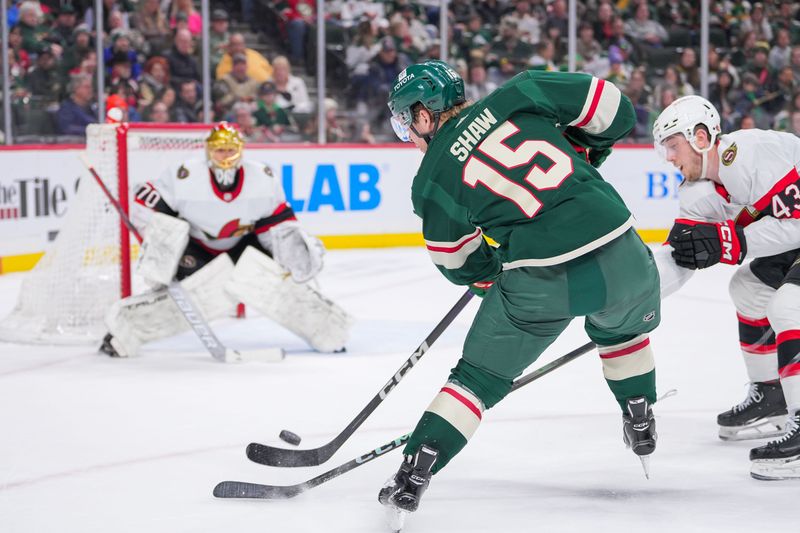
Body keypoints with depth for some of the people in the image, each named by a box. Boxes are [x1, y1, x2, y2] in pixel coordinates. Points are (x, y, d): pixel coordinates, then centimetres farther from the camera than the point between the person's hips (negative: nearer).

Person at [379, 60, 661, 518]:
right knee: (623, 326, 36)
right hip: (621, 255, 2)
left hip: (540, 281, -2)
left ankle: (413, 475, 8)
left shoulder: (433, 179, 8)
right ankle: (641, 426, 43)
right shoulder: (516, 95, 9)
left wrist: (495, 281, 36)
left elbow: (459, 262, 17)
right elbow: (612, 108, 7)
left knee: (480, 375, 14)